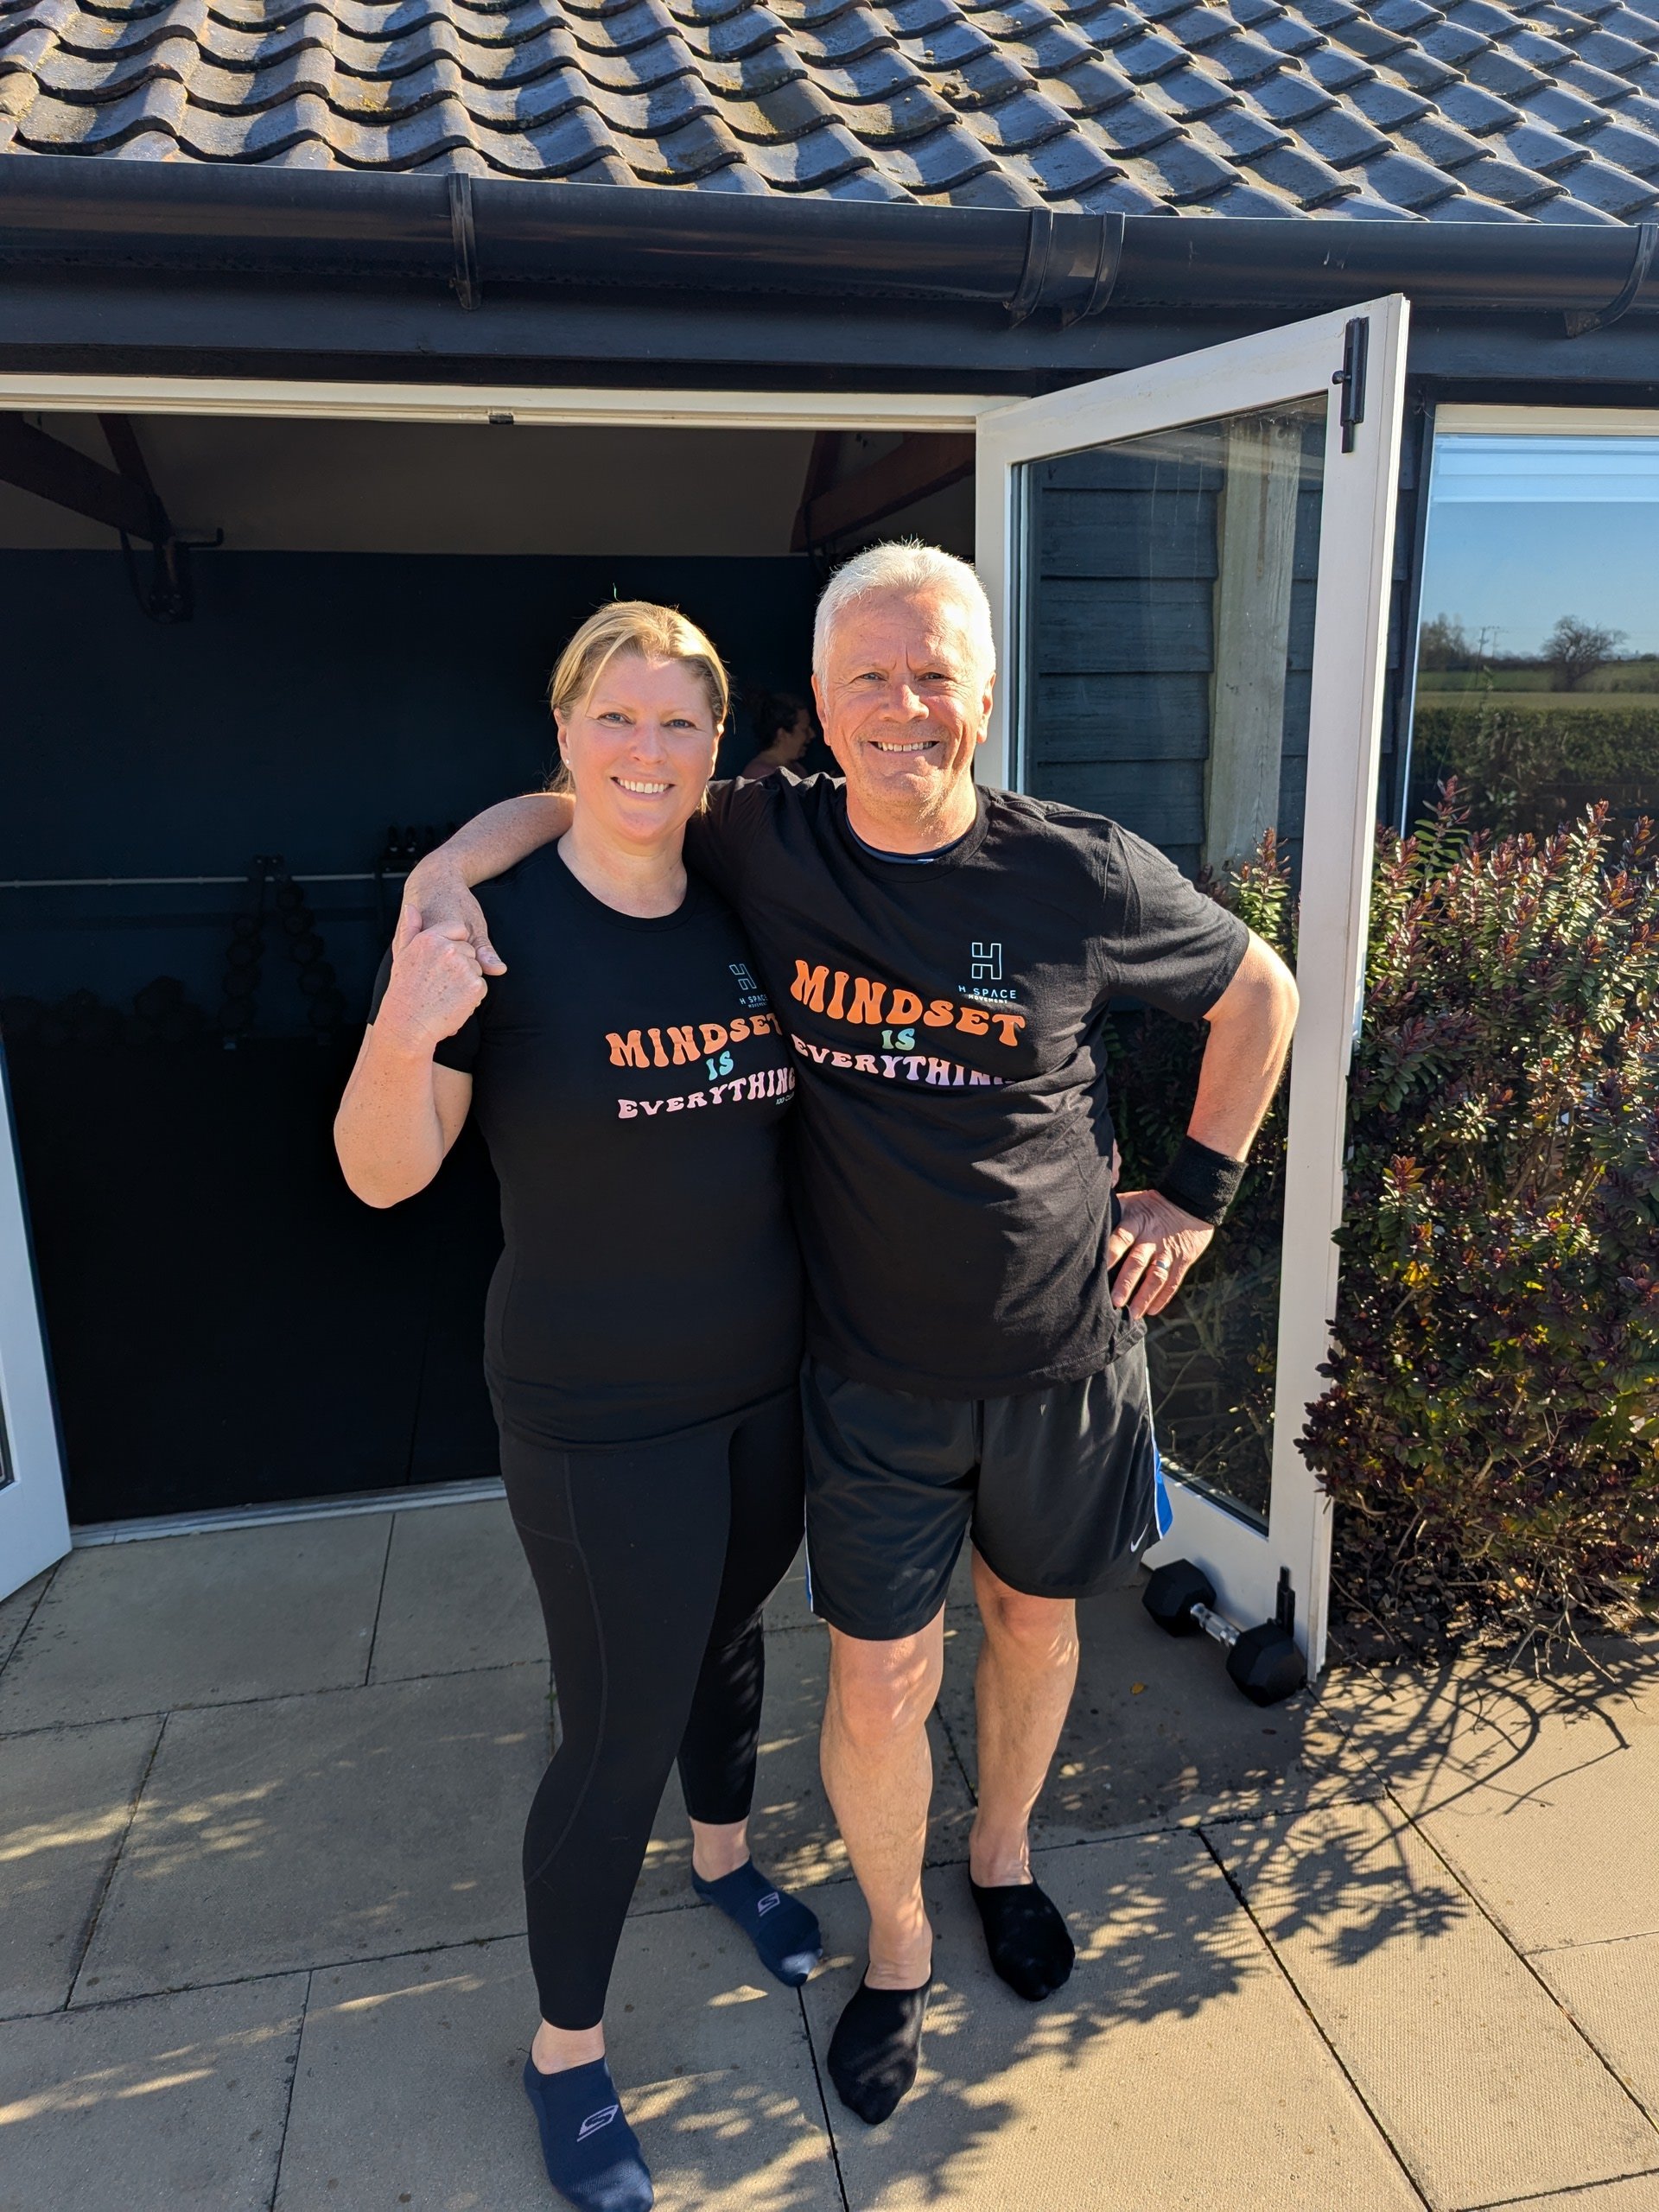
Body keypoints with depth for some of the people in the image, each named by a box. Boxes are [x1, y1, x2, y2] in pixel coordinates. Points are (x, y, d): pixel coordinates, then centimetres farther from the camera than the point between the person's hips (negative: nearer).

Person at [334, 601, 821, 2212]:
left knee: (730, 1629, 26)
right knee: (619, 1732, 6)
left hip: (769, 1379, 5)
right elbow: (382, 1173, -17)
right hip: (600, 1415, -5)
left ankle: (722, 1853, 56)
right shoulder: (497, 921, -16)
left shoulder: (749, 910, -1)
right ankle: (566, 2049, 34)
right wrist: (405, 1033, -36)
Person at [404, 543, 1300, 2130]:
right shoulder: (768, 842, -9)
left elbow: (1259, 994, 4)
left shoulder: (1085, 874, -12)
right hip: (872, 1371, 0)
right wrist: (454, 862, -12)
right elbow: (590, 795, 7)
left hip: (1060, 1355, 1)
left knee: (1033, 1621, 21)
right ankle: (897, 1947, 38)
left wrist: (1196, 1193, 2)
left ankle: (1004, 1851, 52)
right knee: (879, 1685, 7)